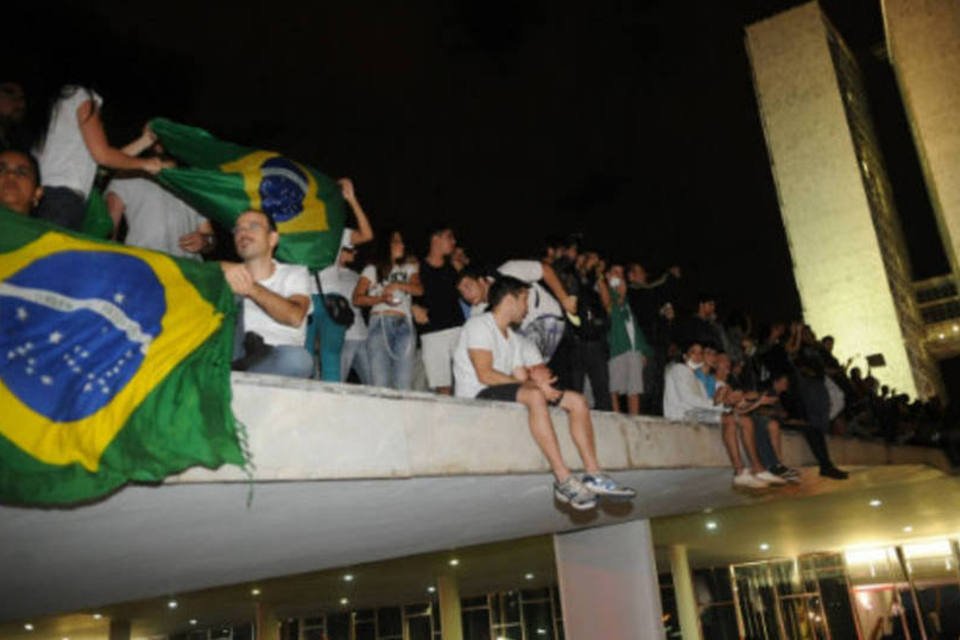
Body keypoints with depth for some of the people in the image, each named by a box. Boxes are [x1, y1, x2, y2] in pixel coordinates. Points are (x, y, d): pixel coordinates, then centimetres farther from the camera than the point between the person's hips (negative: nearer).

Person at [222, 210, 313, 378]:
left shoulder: (295, 273, 7)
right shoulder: (232, 272, 17)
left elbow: (294, 316, -14)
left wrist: (252, 289, -27)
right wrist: (224, 269, -24)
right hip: (237, 355, 2)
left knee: (297, 357, -39)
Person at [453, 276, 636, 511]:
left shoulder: (516, 340, 23)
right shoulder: (479, 325, -3)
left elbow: (521, 378, 12)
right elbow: (485, 374, -17)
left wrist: (535, 380, -12)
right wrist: (535, 384, -15)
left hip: (512, 394, 9)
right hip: (477, 397, -9)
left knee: (577, 400, -2)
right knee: (534, 396, -36)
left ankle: (593, 475, -12)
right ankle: (564, 479, -37)